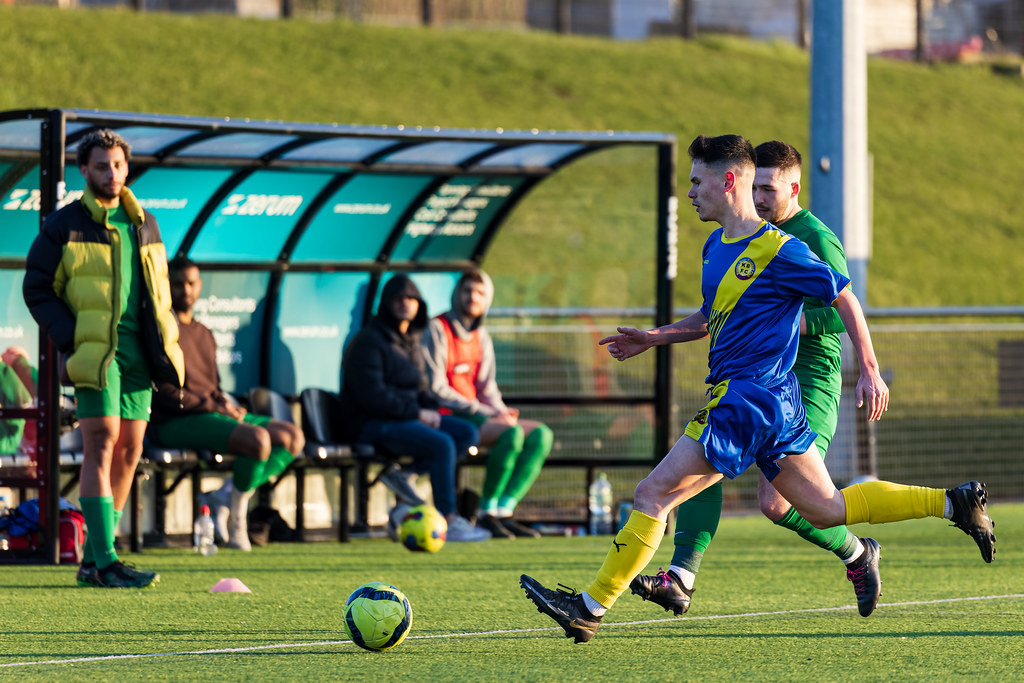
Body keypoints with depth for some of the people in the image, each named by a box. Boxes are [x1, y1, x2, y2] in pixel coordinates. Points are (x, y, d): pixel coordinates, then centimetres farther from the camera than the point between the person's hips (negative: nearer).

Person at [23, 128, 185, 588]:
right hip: (94, 350, -6)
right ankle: (104, 561, -16)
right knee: (102, 444, -13)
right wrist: (72, 340, -11)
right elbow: (37, 289, -1)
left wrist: (164, 344, 10)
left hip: (137, 352, 6)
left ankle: (92, 560, 12)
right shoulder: (63, 226, 0)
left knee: (129, 451, 4)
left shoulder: (144, 225, 16)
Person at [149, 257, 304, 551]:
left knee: (292, 437, -4)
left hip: (215, 414, 9)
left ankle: (228, 494, -10)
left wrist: (226, 405, 1)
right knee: (257, 438, -31)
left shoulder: (205, 335, 23)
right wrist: (212, 406, -14)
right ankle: (236, 513, -11)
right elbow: (161, 391, -13)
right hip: (176, 424, -9)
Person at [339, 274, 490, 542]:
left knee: (468, 432, -7)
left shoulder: (411, 341, 17)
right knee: (441, 444, -29)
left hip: (407, 417, 9)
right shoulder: (369, 342, -10)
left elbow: (421, 388, 23)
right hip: (372, 424, -9)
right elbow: (372, 395, -19)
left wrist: (431, 408, -1)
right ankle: (448, 522, -27)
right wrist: (416, 413, -19)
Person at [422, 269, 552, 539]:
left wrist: (501, 411, -2)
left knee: (541, 435, -10)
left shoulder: (481, 337, 18)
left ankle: (503, 511, -15)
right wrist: (483, 412, -17)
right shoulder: (438, 330, -6)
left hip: (479, 414, 8)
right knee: (511, 434, -30)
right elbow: (436, 388, -13)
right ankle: (486, 513, -21)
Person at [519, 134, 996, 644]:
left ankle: (591, 607, -9)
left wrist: (869, 372, -4)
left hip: (748, 398, -10)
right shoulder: (716, 246, 14)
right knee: (826, 510, 16)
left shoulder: (779, 252, -13)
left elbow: (845, 299, -5)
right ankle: (955, 503, 19)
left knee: (654, 494, -11)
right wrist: (652, 339, 16)